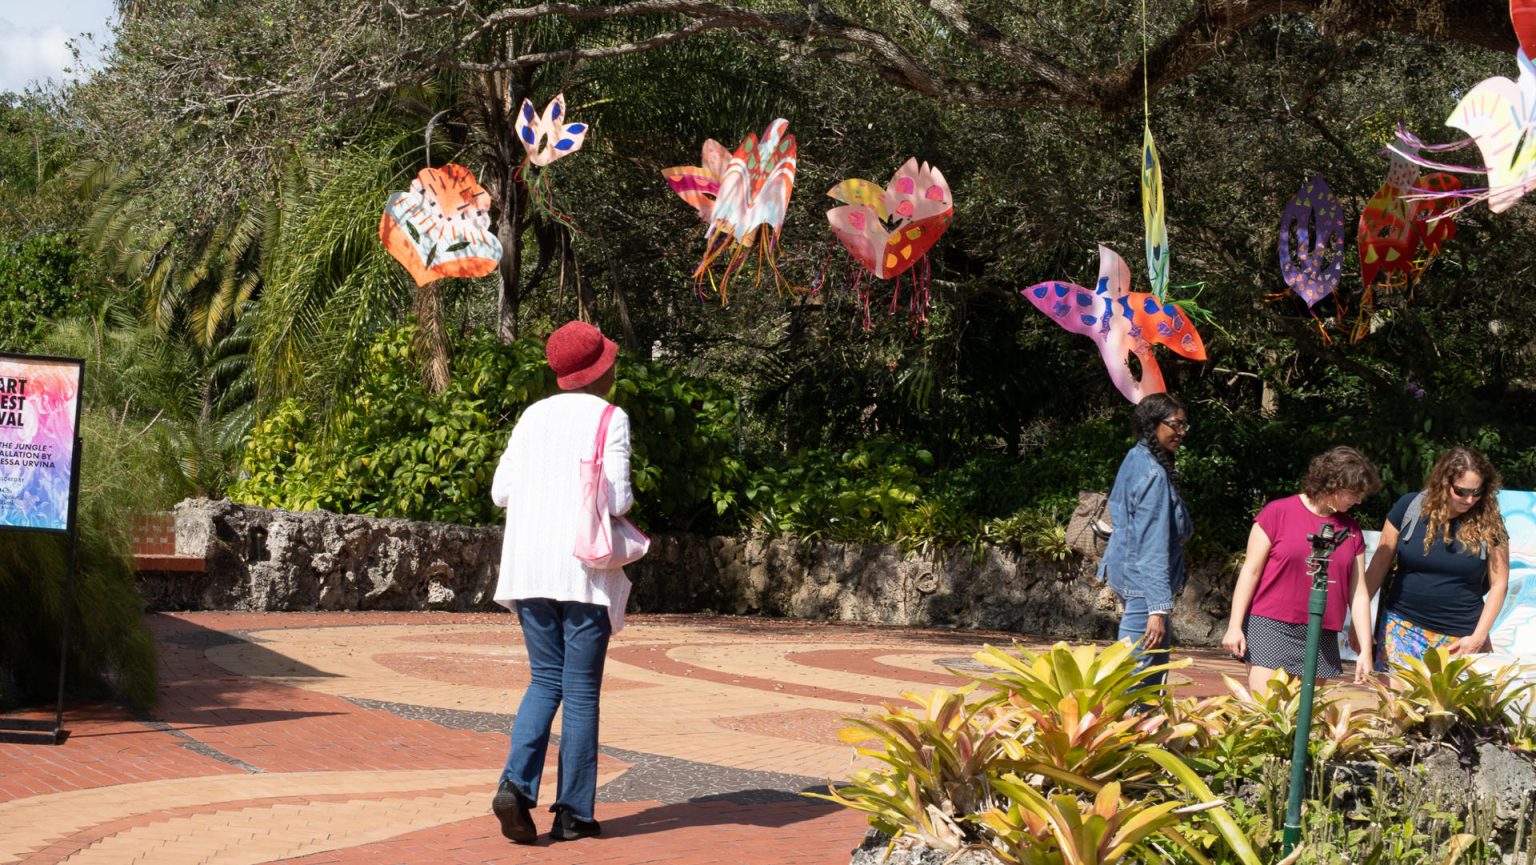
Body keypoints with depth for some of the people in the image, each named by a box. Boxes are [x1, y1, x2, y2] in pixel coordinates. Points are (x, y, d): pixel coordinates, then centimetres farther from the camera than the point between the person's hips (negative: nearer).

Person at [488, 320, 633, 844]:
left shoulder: (534, 416, 8)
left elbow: (500, 491, 7)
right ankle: (573, 813, 7)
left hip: (530, 567, 4)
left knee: (545, 680, 14)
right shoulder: (609, 419, -6)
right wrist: (625, 501, 10)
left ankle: (516, 783, -6)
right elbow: (617, 500, -12)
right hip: (584, 570, -4)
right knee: (581, 691, 4)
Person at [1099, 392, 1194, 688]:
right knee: (1135, 667, -9)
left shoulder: (1135, 458, 9)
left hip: (1127, 571, 11)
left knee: (1160, 651, 18)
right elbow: (1153, 545, -24)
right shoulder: (1154, 474, -19)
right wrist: (1158, 607, -26)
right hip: (1145, 579, -11)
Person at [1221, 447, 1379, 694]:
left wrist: (1366, 650, 7)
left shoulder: (1352, 531, 11)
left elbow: (1359, 594, 11)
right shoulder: (1278, 512, -1)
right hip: (1273, 627, -4)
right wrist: (1235, 626, -6)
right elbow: (1251, 570, -1)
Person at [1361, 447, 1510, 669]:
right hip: (1403, 626, 1)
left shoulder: (1488, 522, -2)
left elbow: (1499, 584, 3)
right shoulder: (1410, 507, -1)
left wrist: (1479, 638, -3)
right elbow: (1380, 563, 5)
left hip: (1460, 638, -1)